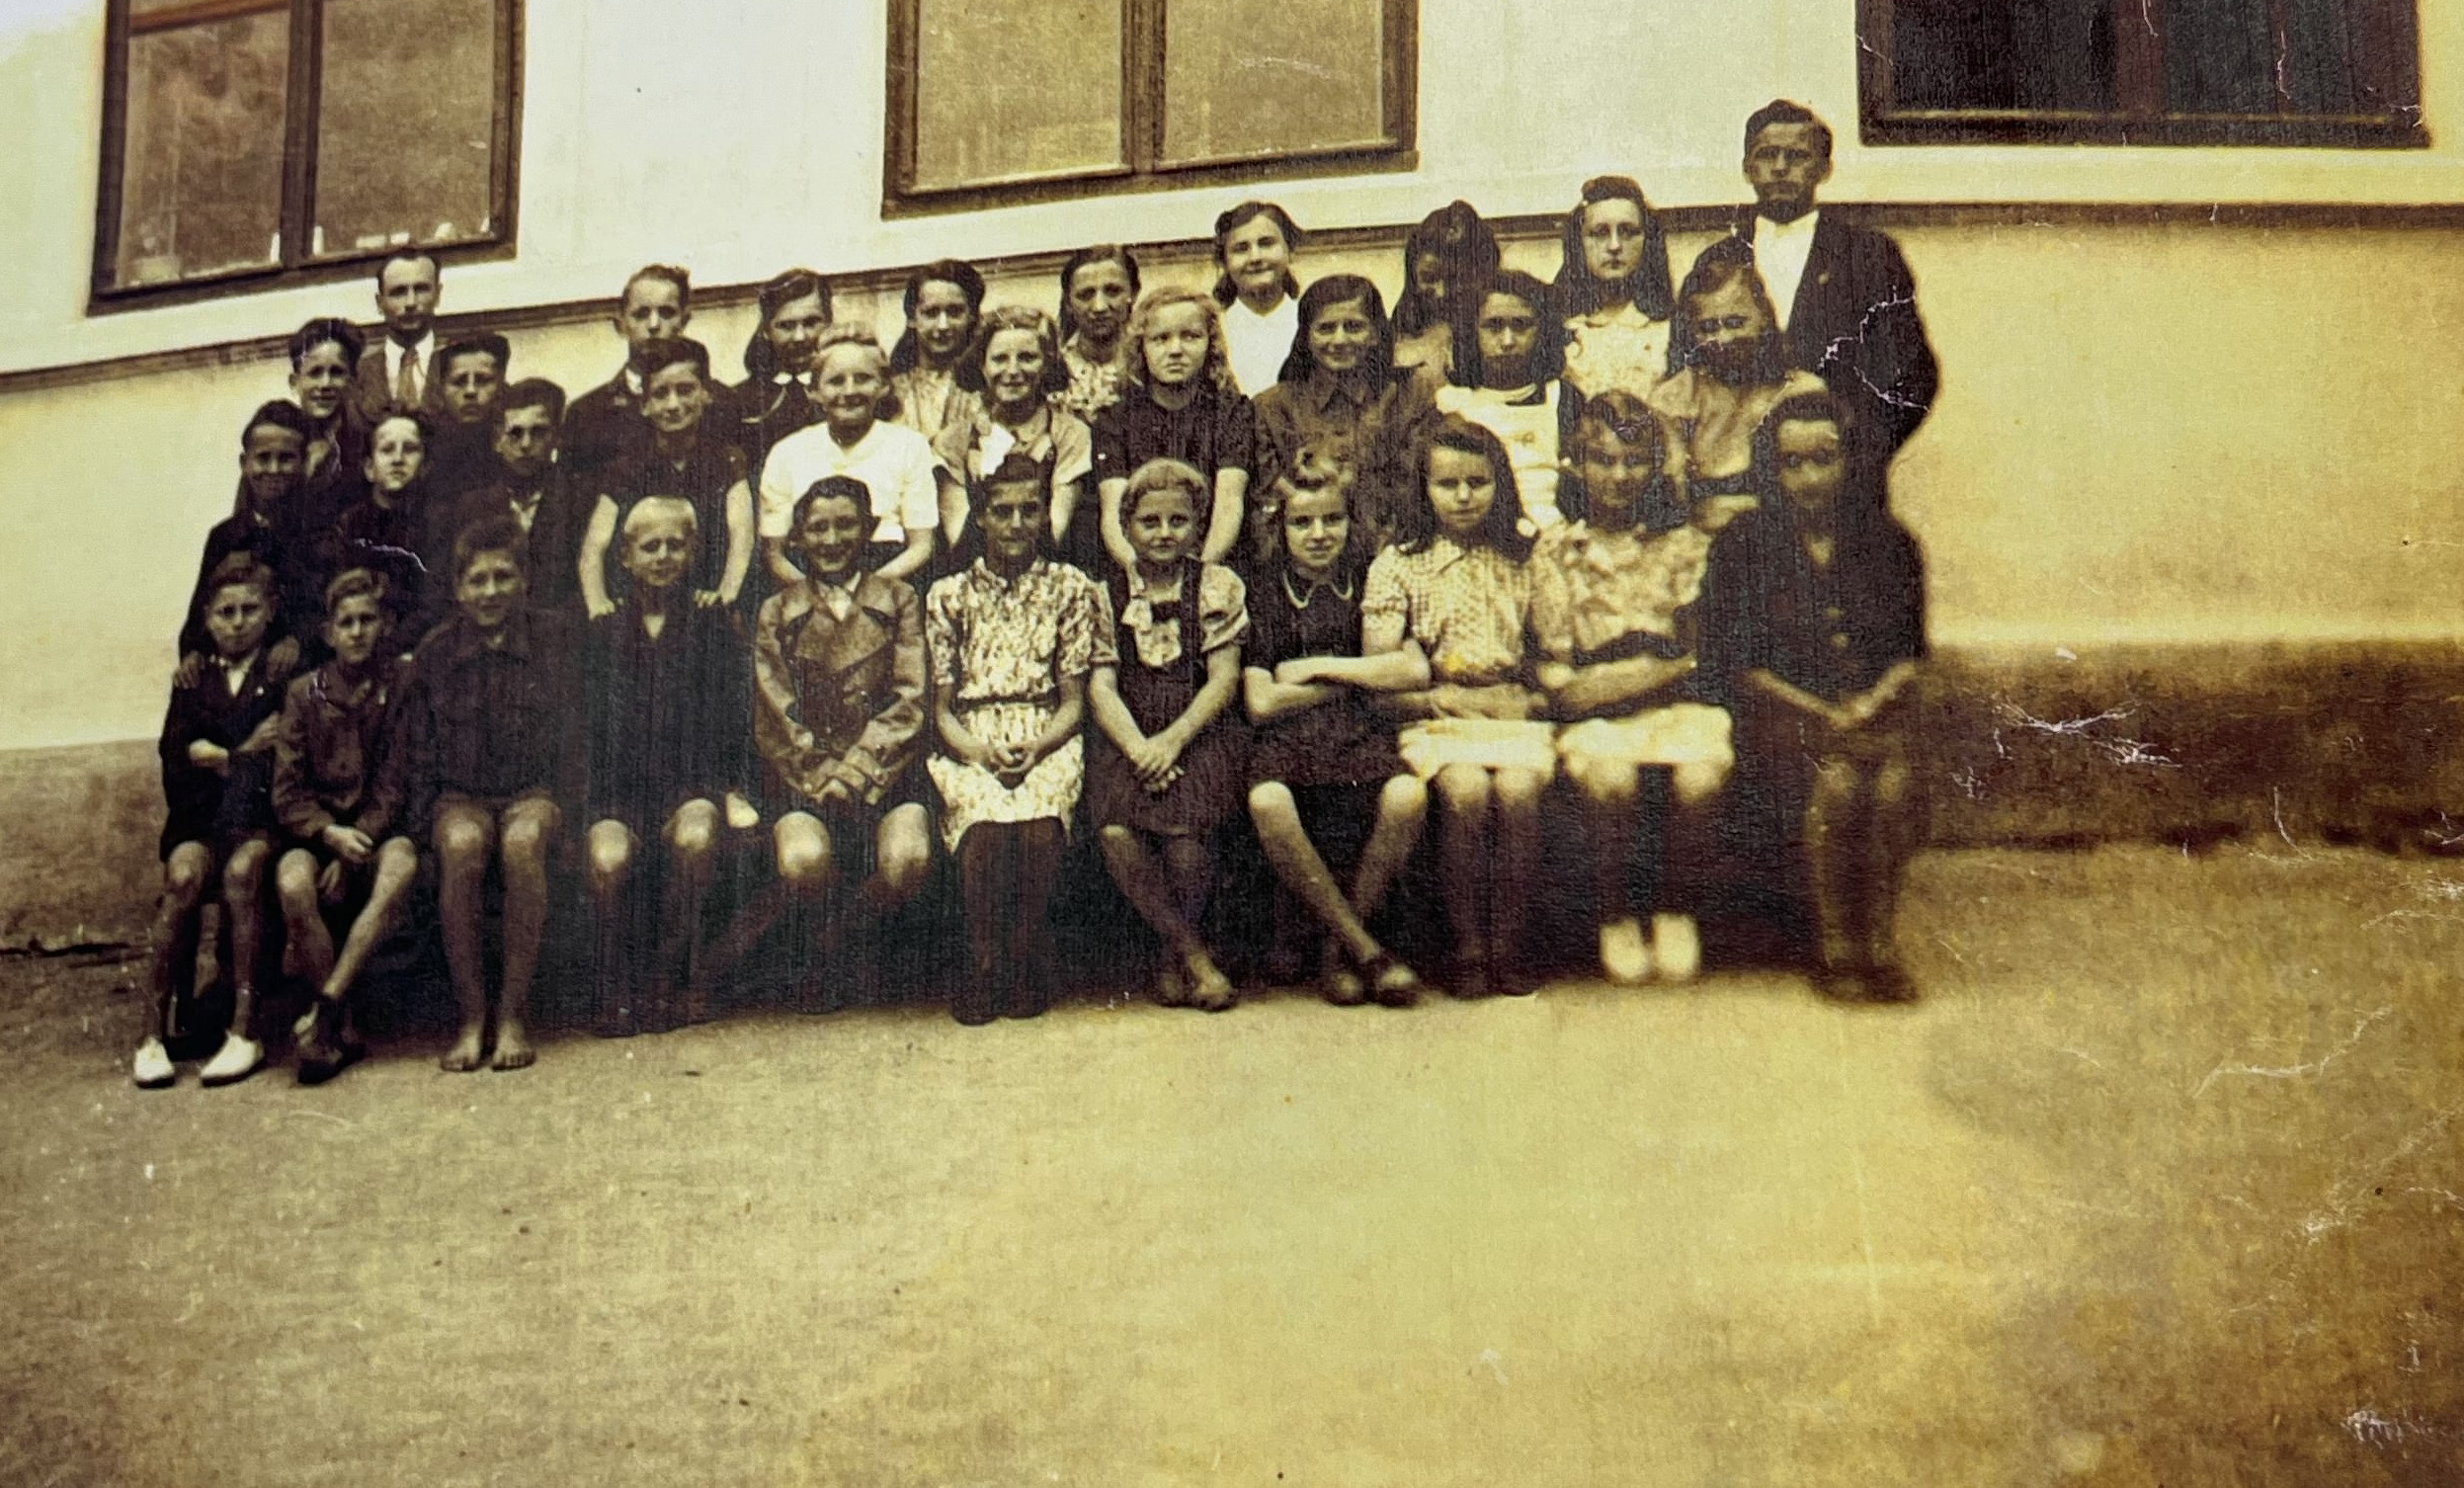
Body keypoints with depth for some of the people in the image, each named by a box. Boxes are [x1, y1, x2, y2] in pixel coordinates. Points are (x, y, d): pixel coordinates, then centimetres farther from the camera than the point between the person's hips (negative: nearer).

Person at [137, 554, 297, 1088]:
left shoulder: (287, 674, 9)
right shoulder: (193, 681, 18)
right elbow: (175, 758, 6)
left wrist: (218, 755, -4)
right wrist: (246, 752, -5)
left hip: (263, 817, -2)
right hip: (201, 820, 2)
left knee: (242, 870, -34)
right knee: (185, 875, -30)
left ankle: (245, 1031, -35)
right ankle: (158, 1032, -29)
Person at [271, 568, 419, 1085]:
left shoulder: (406, 685, 5)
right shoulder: (305, 693, 9)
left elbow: (400, 784, -2)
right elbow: (287, 793, 3)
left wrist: (357, 846, -15)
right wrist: (329, 833, -17)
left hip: (382, 832, -1)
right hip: (318, 833, 1)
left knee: (401, 863, -36)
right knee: (292, 883, -33)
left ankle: (328, 1006, -36)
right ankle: (343, 1029, -26)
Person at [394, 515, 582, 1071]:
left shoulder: (556, 637, 4)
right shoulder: (435, 652, 7)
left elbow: (574, 732, 4)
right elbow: (416, 750, 11)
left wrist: (556, 804, -8)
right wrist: (428, 813, -4)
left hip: (535, 790, -1)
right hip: (460, 794, 1)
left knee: (523, 839, -37)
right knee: (462, 843, -35)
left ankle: (514, 1013, -30)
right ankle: (470, 1018, -29)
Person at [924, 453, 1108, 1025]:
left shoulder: (1070, 588, 11)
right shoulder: (949, 595, 11)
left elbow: (1073, 701, 8)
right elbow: (941, 708, 8)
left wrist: (1036, 747, -12)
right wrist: (981, 750, -13)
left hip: (1047, 740, 0)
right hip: (969, 743, 0)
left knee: (1040, 823, -34)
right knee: (985, 824, -34)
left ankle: (1027, 966, -14)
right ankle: (983, 966, -17)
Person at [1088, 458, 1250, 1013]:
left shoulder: (1219, 587, 8)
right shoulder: (1106, 594, 10)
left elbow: (1224, 678, -1)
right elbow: (1100, 685, 1)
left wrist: (1173, 740, -16)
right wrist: (1139, 748, -17)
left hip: (1202, 734, -1)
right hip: (1130, 741, 1)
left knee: (1183, 832, -29)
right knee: (1116, 834, -27)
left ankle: (1173, 961, -2)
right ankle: (1193, 955, -9)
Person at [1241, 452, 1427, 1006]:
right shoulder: (1264, 595, 9)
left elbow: (1414, 671, -2)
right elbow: (1260, 702, -2)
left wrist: (1319, 668, -3)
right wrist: (1360, 677, 1)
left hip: (1359, 732, 1)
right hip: (1284, 740, -1)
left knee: (1408, 796, -33)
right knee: (1268, 804, -36)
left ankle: (1338, 947, -13)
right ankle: (1366, 949, -23)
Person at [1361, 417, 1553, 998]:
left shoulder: (1524, 559, 12)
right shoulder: (1397, 564, 7)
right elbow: (1375, 677, 1)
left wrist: (1532, 698, -6)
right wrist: (1447, 698, -9)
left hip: (1514, 715, 1)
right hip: (1435, 718, -1)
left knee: (1518, 791, -29)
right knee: (1468, 792, -31)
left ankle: (1507, 943, -15)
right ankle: (1468, 946, -18)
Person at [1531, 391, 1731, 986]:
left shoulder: (1687, 542, 10)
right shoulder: (1554, 550, 9)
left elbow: (1700, 654, 6)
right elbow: (1556, 676, 4)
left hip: (1678, 705, 1)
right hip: (1594, 716, -1)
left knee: (1699, 775, -31)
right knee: (1609, 776, -33)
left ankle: (1675, 909, -8)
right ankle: (1616, 915, -11)